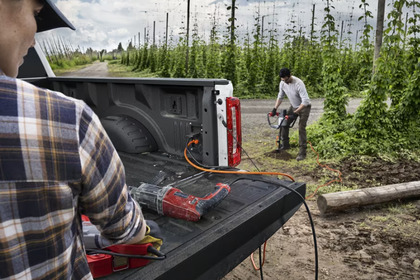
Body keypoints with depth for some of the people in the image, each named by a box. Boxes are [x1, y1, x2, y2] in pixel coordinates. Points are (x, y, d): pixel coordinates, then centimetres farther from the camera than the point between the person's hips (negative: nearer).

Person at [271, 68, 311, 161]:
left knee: (301, 128, -15)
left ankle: (302, 152, -13)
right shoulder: (282, 83, -11)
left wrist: (296, 112, -35)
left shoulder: (298, 83, -33)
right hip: (293, 106, 7)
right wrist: (275, 108, -5)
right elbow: (280, 97, 4)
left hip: (304, 107, -7)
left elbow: (305, 101, -35)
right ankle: (285, 144, 24)